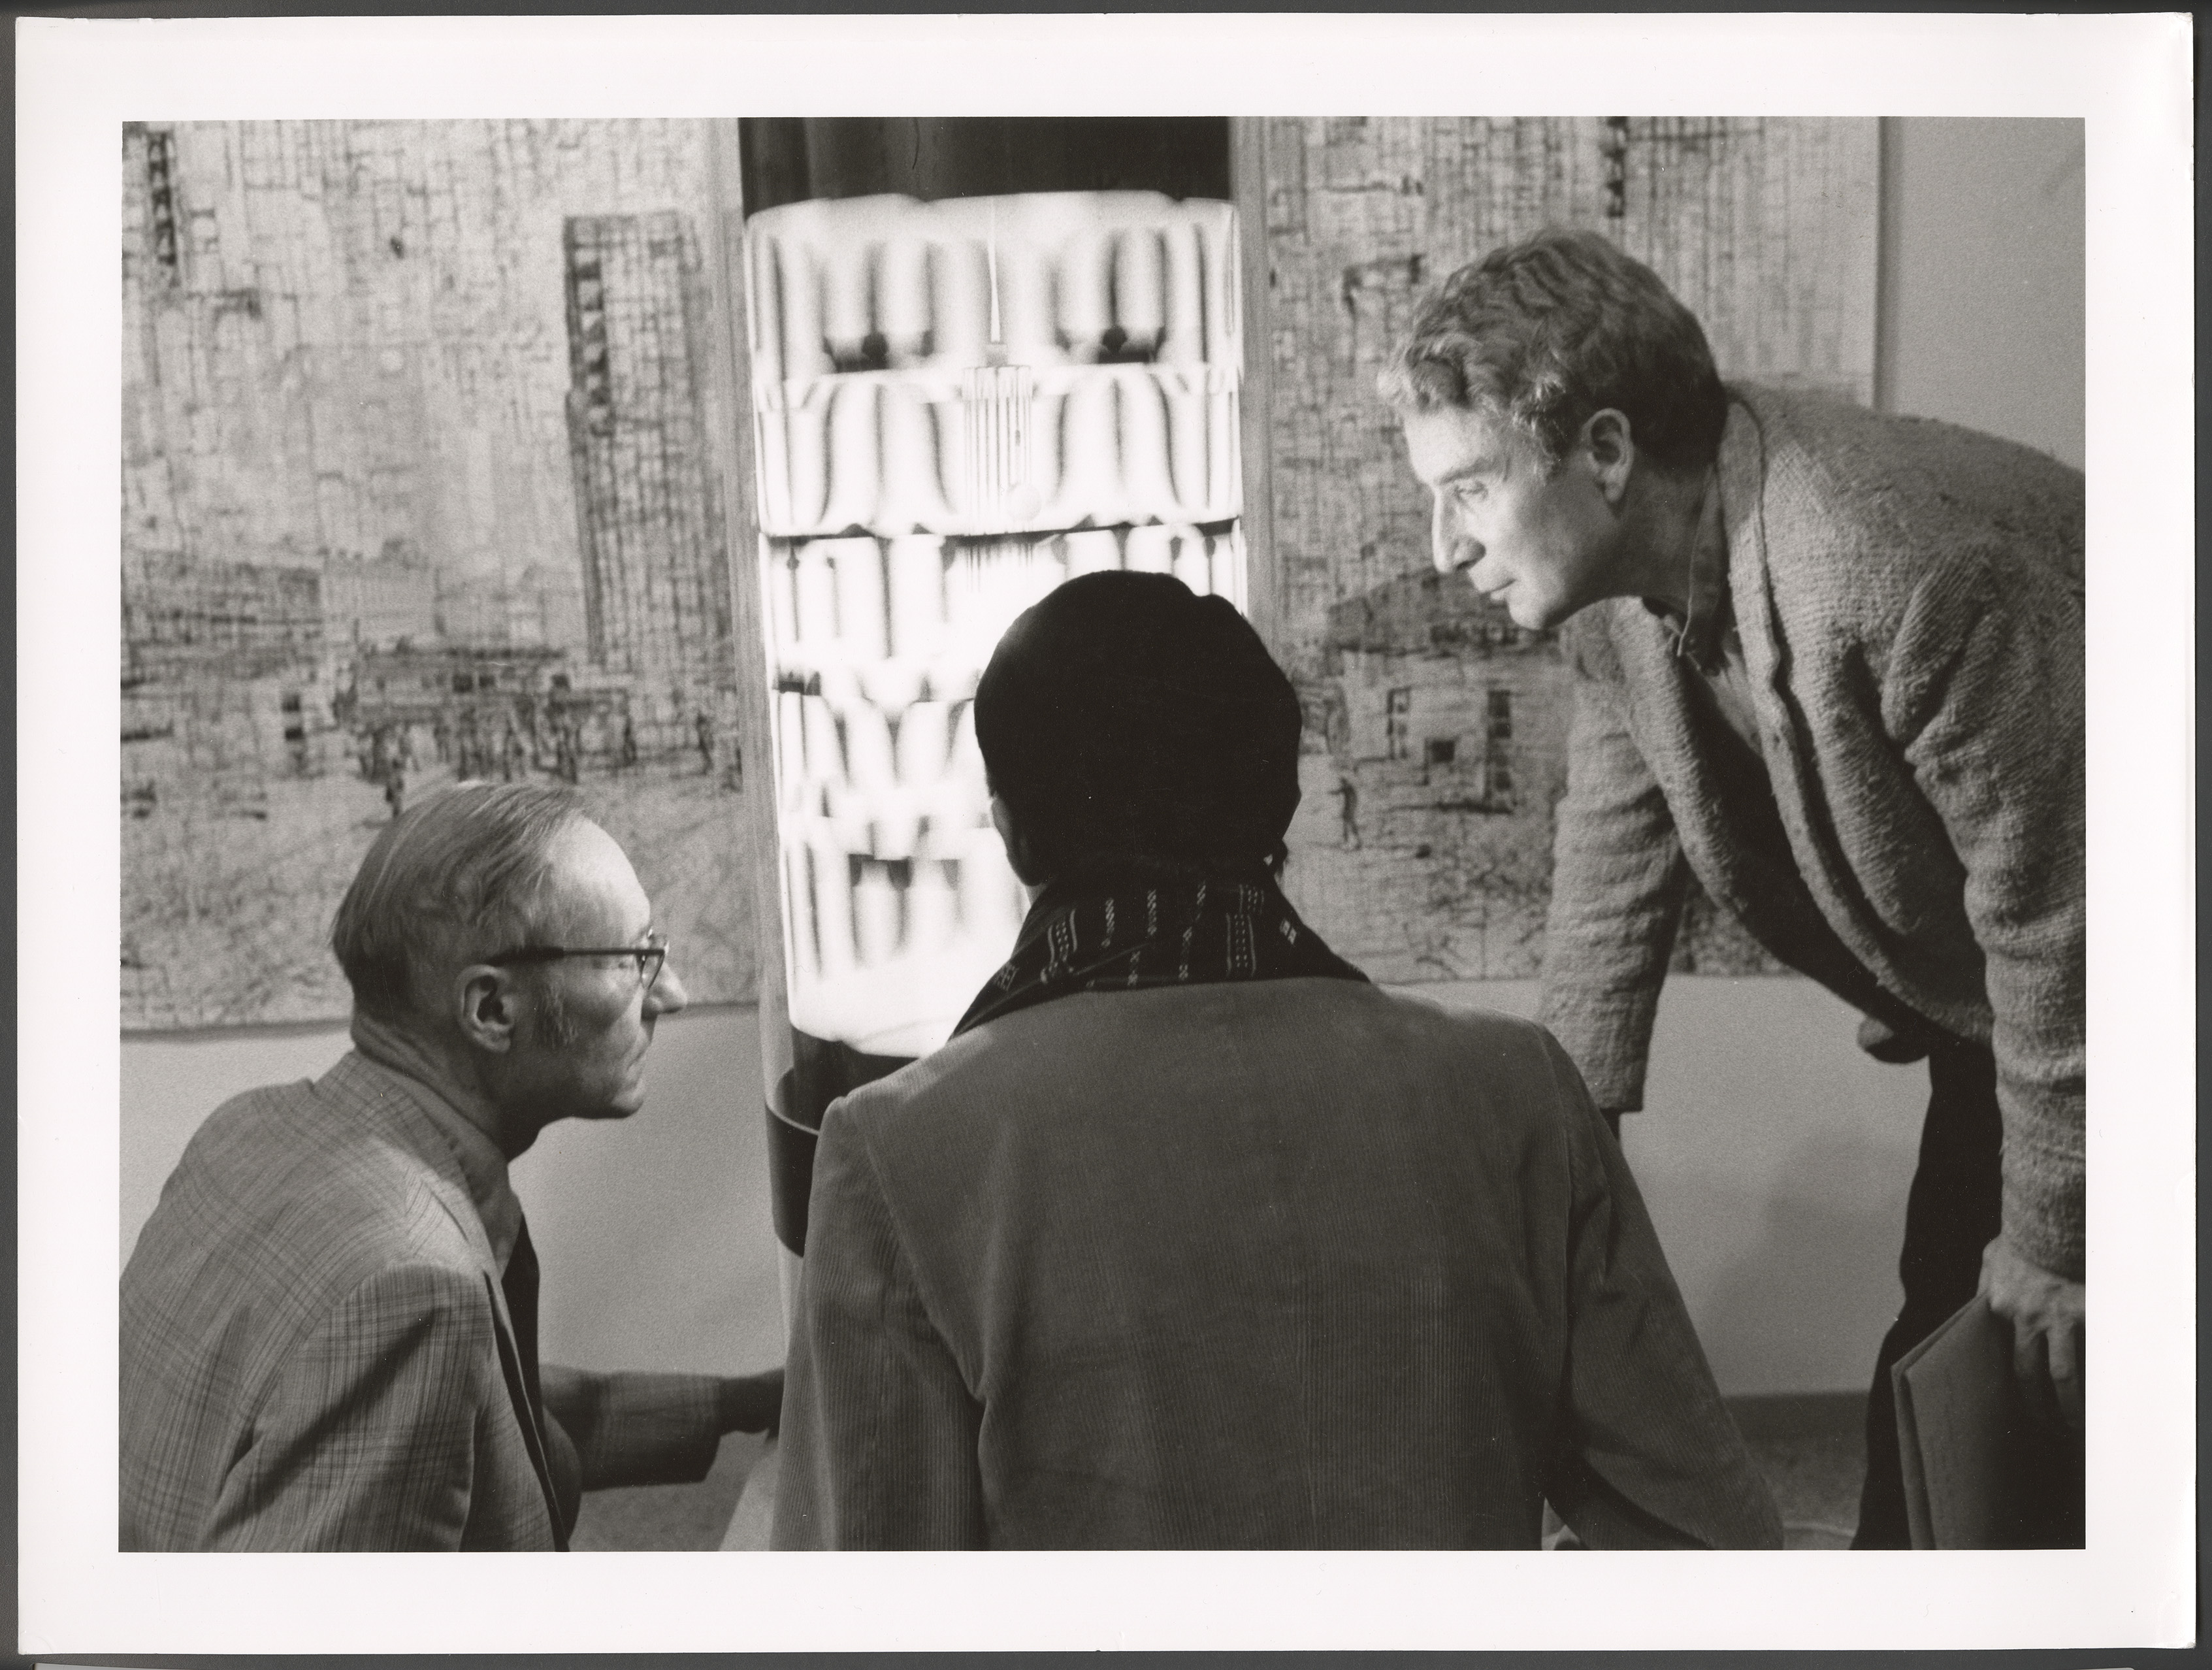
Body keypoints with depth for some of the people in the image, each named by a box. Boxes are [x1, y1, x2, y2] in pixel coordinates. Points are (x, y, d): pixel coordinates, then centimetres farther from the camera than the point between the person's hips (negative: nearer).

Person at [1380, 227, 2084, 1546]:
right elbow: (1617, 864, 0)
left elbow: (2052, 917, -29)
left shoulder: (1912, 578, -37)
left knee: (2048, 1399, -1)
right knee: (1931, 1382, 15)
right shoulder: (1612, 575, -11)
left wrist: (2051, 1242, -19)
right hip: (1980, 1021, 7)